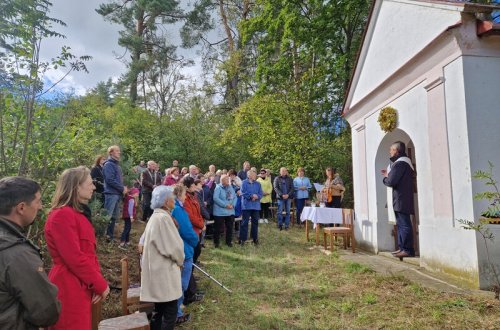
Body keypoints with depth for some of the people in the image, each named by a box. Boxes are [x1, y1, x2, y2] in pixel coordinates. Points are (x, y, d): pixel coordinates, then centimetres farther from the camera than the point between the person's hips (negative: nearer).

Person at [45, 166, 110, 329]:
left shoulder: (79, 212, 11)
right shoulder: (62, 215, -19)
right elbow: (75, 259, -23)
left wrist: (98, 282, 0)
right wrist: (101, 284, -13)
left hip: (82, 287, 9)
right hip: (70, 289, -9)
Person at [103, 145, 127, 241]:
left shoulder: (117, 165, 18)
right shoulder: (108, 164, -9)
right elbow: (110, 180, -18)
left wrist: (123, 188, 4)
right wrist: (122, 188, -13)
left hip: (118, 194, 9)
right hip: (111, 193, -9)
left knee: (114, 216, 13)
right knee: (107, 216, -6)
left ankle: (110, 235, 21)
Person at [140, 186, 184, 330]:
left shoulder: (155, 216, 11)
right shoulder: (163, 218, -20)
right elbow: (174, 246, -18)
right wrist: (180, 261, 0)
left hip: (157, 269, 10)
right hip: (164, 271, -10)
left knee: (159, 311, 18)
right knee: (170, 313, 0)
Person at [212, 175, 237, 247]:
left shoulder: (231, 187, 11)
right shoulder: (218, 188, -9)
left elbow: (235, 197, 10)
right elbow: (215, 198, -19)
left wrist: (233, 205, -8)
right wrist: (225, 205, -19)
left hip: (230, 211, 6)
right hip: (220, 212, -6)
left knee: (230, 227, 12)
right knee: (218, 228, 2)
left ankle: (229, 241, 26)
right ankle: (216, 242, 16)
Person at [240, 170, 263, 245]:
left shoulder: (258, 184, 11)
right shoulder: (244, 183, -2)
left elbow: (261, 194, 4)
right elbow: (243, 193, -12)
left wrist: (256, 196, -16)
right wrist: (252, 195, -13)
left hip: (256, 206, 4)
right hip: (246, 205, -4)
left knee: (255, 222, 10)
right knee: (244, 222, -1)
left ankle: (255, 238, 22)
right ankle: (242, 239, 5)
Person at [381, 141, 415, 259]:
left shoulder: (400, 163, -16)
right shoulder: (403, 162, 17)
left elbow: (391, 182, -20)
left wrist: (385, 178, -1)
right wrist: (388, 175, 10)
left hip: (402, 200, -11)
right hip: (402, 199, 11)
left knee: (404, 225, -6)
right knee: (401, 224, 13)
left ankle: (408, 250, -2)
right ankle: (402, 248, 19)